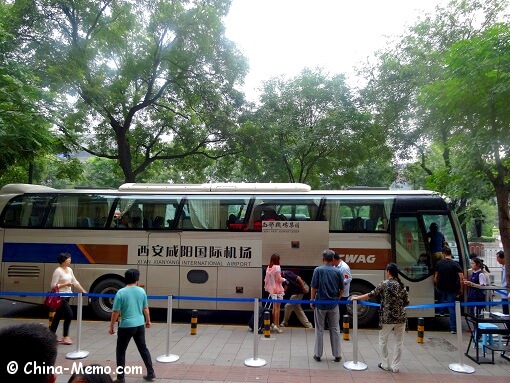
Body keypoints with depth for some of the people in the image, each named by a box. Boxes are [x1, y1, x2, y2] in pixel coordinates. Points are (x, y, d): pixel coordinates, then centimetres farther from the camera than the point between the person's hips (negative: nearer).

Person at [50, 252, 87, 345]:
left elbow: (75, 282, 12)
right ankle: (65, 337, 4)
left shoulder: (69, 269, 8)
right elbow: (53, 286, -17)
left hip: (67, 296, 8)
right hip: (61, 297, -8)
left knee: (58, 316, 15)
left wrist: (83, 290, 6)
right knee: (69, 315, -9)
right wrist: (65, 284, -21)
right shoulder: (58, 271, -16)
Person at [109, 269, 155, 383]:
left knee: (120, 352, 13)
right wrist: (148, 321, 23)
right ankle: (151, 373, 22)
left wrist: (111, 326, 2)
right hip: (140, 325, 4)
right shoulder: (142, 291, -1)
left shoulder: (121, 292, -13)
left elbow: (115, 312, -10)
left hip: (126, 326, -4)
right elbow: (145, 308, 9)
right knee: (143, 349, 18)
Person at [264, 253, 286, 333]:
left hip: (271, 289, 7)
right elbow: (279, 279, -13)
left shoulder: (268, 267, 5)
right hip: (277, 289, -7)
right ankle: (276, 326, 2)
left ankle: (273, 324, 22)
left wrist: (266, 287, 18)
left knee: (274, 307, 17)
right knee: (277, 308, -1)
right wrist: (284, 279, 6)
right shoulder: (277, 267, -15)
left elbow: (266, 279, 9)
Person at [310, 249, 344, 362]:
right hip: (333, 305, 2)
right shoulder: (337, 271, -2)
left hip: (320, 304, -2)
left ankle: (318, 354, 17)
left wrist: (312, 300, 1)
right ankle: (337, 355, 19)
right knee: (335, 329, 13)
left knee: (319, 330, 10)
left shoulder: (318, 270, -9)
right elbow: (342, 289, 2)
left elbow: (314, 287, -10)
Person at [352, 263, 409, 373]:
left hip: (387, 318, -4)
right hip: (401, 318, 4)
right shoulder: (402, 285, 1)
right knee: (399, 342, 13)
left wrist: (357, 298, 3)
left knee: (383, 341, 14)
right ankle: (395, 366, 17)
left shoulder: (384, 284, -10)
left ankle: (386, 365, 20)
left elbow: (371, 295, -7)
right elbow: (406, 302, 5)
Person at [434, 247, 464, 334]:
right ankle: (453, 329, 5)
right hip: (451, 289, -1)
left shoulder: (439, 263, 0)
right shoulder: (455, 264, -6)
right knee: (452, 308, 3)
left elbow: (435, 277, 2)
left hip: (440, 288, 2)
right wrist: (460, 289, -4)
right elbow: (461, 277, -14)